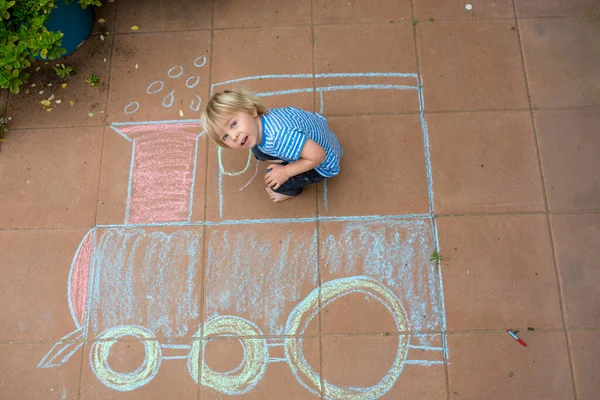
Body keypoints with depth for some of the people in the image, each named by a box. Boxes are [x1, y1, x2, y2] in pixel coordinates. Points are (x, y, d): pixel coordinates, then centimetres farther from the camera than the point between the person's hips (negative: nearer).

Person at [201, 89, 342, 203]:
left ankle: (291, 191, 16)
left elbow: (318, 156, -38)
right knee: (258, 151, 2)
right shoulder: (258, 120, -18)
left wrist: (285, 172, -26)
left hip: (324, 162, -7)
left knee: (274, 180, -17)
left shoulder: (280, 136, -45)